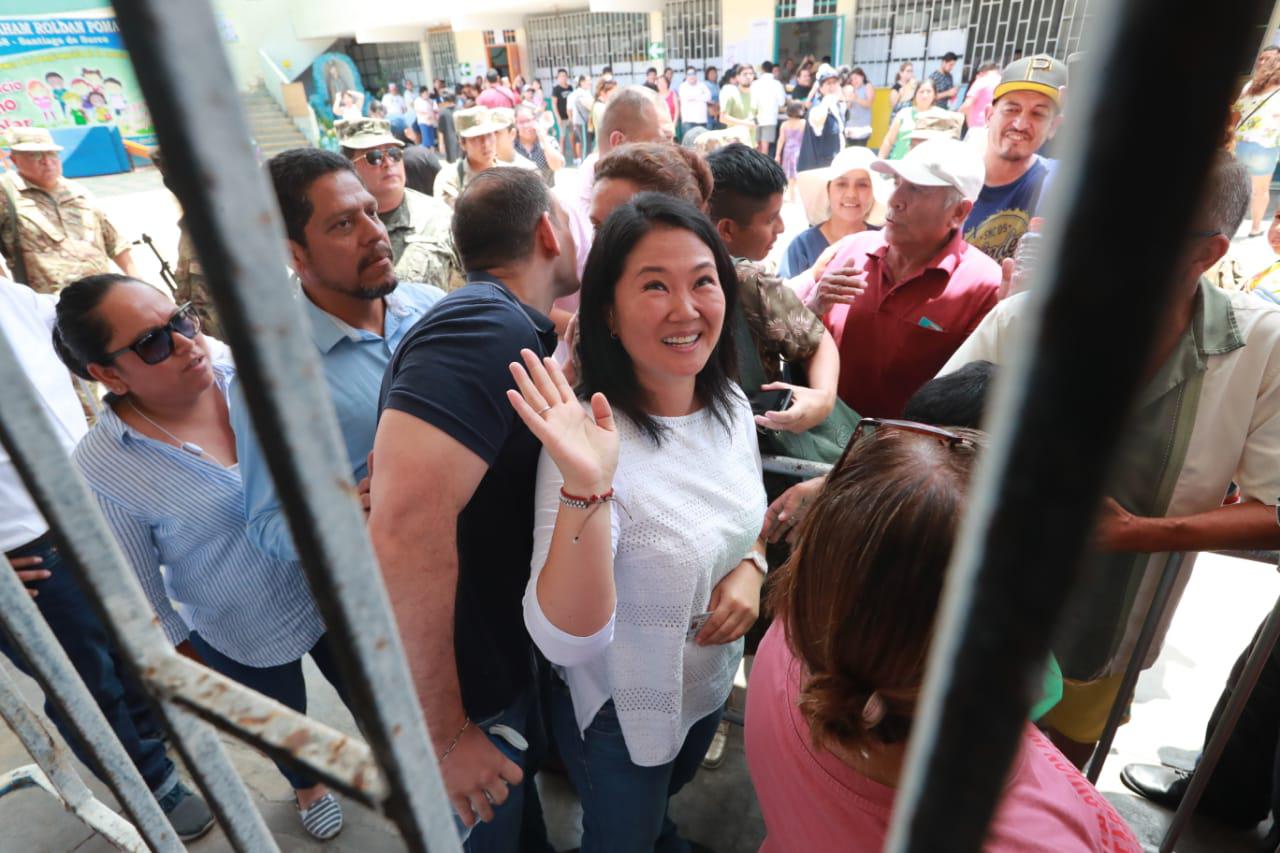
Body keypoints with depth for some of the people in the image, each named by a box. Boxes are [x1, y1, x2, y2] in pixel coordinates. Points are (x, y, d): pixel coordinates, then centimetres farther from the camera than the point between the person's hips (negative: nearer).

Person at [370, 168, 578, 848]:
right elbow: (405, 526, -39)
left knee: (522, 797, 31)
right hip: (464, 683, -8)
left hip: (504, 643, 9)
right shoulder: (487, 326, -28)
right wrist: (444, 733, -29)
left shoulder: (506, 328, 6)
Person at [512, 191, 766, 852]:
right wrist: (586, 491, -49)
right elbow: (566, 641, -35)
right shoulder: (590, 438, -33)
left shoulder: (730, 405, -12)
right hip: (618, 716, -6)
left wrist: (751, 567, -17)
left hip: (711, 685, 6)